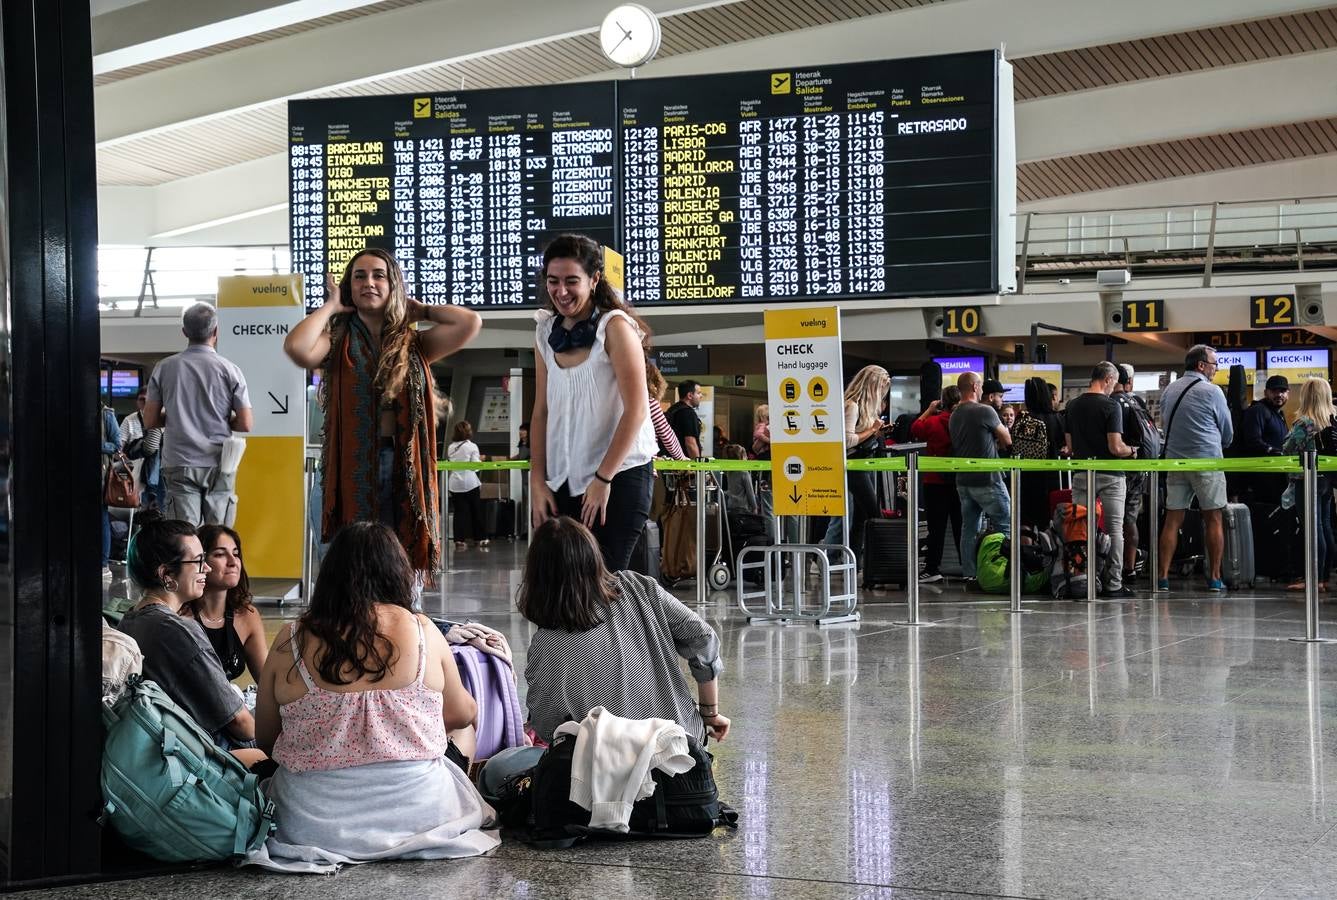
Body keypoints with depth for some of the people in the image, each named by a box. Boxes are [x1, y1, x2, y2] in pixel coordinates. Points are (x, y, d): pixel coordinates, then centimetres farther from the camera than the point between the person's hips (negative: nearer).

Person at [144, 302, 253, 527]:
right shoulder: (229, 370, -3)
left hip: (179, 466, 1)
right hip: (218, 465, -1)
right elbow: (246, 424, -4)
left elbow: (150, 421, 3)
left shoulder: (164, 368, 1)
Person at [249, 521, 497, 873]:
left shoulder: (289, 642, -5)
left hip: (312, 825, 1)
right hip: (417, 813, -1)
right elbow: (462, 714, 10)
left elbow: (265, 740, 5)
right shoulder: (423, 632, -5)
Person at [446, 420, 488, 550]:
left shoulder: (450, 447, 6)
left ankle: (459, 540, -5)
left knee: (459, 511, 3)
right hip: (470, 483, -3)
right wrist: (480, 459, 9)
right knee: (476, 510, 11)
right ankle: (478, 538, 19)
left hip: (455, 484, 3)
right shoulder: (472, 446, -6)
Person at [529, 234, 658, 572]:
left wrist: (603, 479, -12)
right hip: (564, 481, 5)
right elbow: (542, 411, 13)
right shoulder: (547, 332, 11)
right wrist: (537, 481, 5)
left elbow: (636, 410, -11)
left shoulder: (615, 326, -6)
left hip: (619, 477, -5)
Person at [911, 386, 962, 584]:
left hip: (936, 482, -3)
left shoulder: (934, 422, -12)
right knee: (961, 526, 10)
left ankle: (932, 569, 1)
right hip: (961, 482, 3)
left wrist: (929, 410, 12)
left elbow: (914, 429, 4)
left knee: (937, 527, 1)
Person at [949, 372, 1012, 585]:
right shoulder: (985, 411, -12)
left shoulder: (954, 416, 11)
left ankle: (970, 575, 7)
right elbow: (1007, 440, -2)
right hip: (987, 480, -7)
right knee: (1004, 527, 2)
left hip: (963, 481, 7)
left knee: (969, 529, 8)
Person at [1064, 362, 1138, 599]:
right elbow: (1116, 447, -15)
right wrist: (1131, 451, 4)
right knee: (1114, 530, 1)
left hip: (1082, 474, 4)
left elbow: (1070, 446, 9)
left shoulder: (1072, 406, 6)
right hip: (1110, 475, -4)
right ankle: (1113, 585, 1)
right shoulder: (1111, 406, -11)